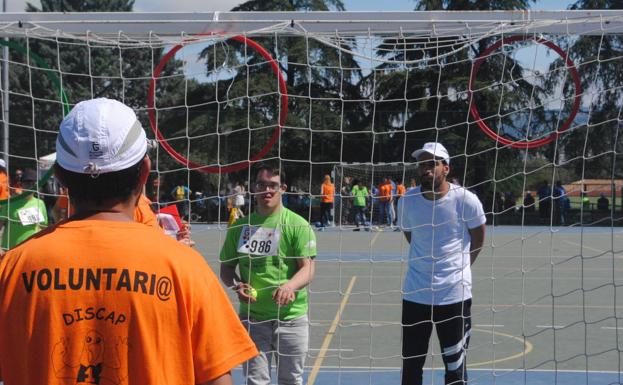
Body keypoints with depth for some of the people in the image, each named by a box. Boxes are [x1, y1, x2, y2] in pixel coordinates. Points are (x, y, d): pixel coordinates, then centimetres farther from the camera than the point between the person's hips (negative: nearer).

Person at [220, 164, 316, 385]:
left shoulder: (297, 224, -3)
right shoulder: (240, 226, 7)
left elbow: (308, 268, -9)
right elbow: (226, 267, 12)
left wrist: (290, 285, -30)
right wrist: (236, 285, -10)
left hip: (291, 316, -2)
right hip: (252, 316, 2)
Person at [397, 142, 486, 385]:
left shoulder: (465, 200, -11)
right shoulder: (407, 201, -3)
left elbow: (478, 239, 6)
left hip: (454, 294, -3)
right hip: (415, 294, 3)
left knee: (455, 365, 5)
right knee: (410, 364, 9)